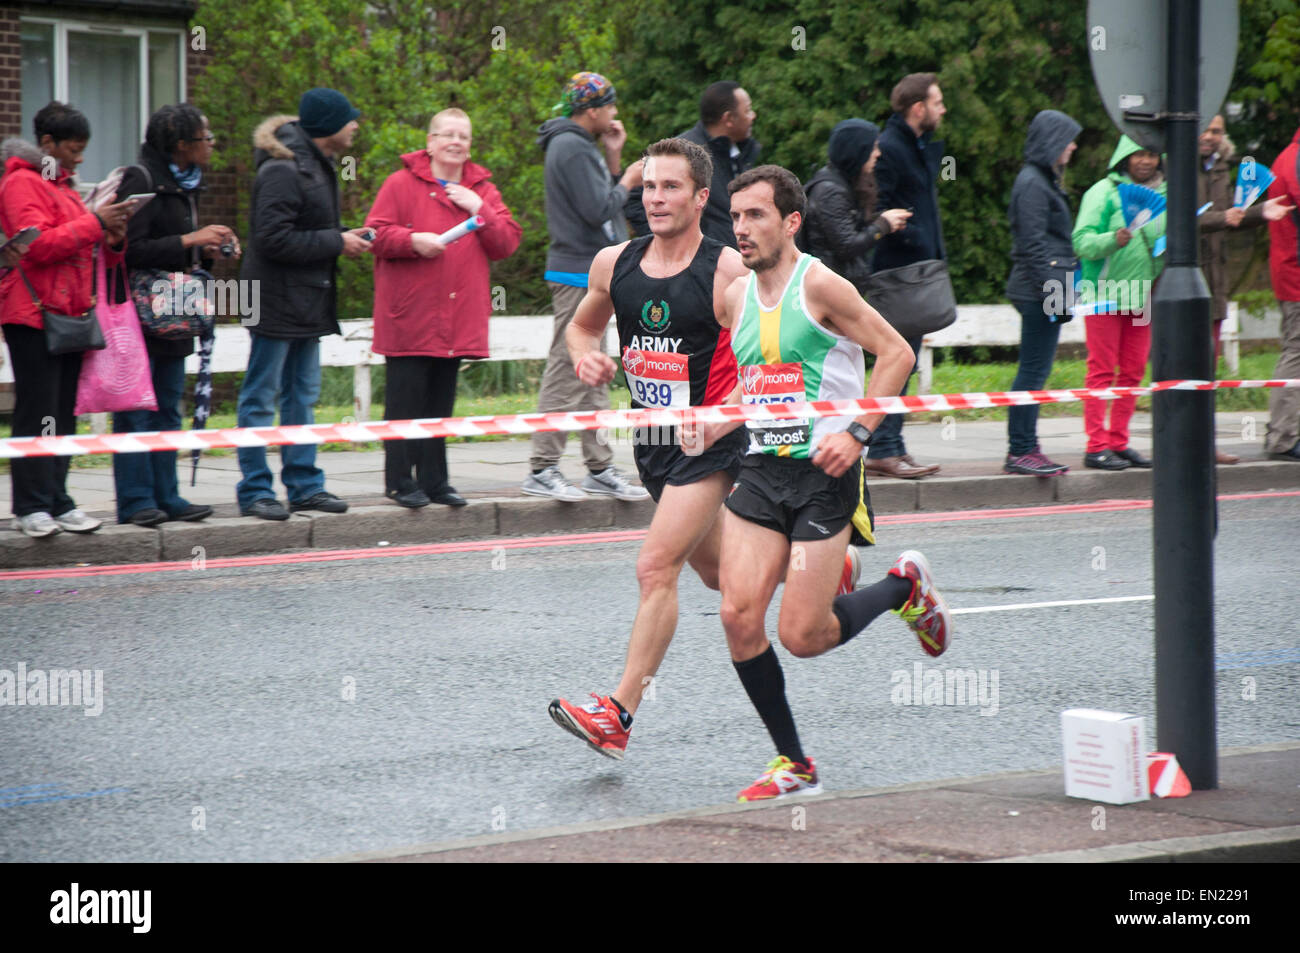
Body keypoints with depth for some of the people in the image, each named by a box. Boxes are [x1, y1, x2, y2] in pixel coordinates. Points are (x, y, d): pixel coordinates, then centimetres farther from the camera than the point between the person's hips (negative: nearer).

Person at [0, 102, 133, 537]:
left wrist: (112, 241, 5)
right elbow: (38, 244, -19)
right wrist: (93, 223, -17)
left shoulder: (64, 186, 22)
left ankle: (56, 501, 10)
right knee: (38, 414, -9)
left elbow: (81, 249, 25)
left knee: (63, 414, 8)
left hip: (69, 313, 9)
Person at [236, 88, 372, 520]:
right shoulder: (282, 171, -19)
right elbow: (274, 240, -24)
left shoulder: (316, 165, 12)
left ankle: (304, 484, 20)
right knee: (261, 397, -2)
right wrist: (337, 242, -18)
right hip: (275, 301, -10)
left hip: (307, 302, 10)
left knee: (302, 395, 14)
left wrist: (345, 235, 3)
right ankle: (254, 490, 1)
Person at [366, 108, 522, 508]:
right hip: (409, 319, -4)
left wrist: (479, 209, -6)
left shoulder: (482, 190, 14)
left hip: (457, 320, 4)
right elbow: (376, 235, -5)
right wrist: (413, 240, -20)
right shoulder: (401, 184, 1)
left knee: (441, 404, 10)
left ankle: (434, 481, 15)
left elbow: (507, 243, 6)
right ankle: (400, 482, 2)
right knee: (405, 401, -4)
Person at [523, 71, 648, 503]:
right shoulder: (571, 148, -14)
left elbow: (603, 203, 17)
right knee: (567, 374, -10)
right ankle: (542, 470, -8)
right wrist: (627, 181, -6)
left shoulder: (581, 146, 18)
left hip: (592, 274, 11)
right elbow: (599, 209, -21)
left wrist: (614, 158, 9)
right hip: (578, 274, -11)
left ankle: (599, 467, 17)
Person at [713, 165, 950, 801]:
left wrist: (858, 433, -17)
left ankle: (906, 587, 22)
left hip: (823, 472, -6)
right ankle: (793, 765, 5)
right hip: (759, 470, 6)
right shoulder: (736, 295, 9)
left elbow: (897, 354, -9)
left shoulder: (820, 285, -10)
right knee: (739, 616, -8)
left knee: (802, 637, -7)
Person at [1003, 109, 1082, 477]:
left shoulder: (1044, 181, 19)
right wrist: (1052, 292, -20)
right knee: (1034, 371, -9)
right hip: (1038, 289, -10)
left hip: (1045, 290, 10)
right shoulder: (1032, 184, -12)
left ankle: (1025, 450, 13)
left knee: (1035, 371, 10)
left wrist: (1061, 291, 21)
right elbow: (1033, 244, -17)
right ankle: (1020, 451, -7)